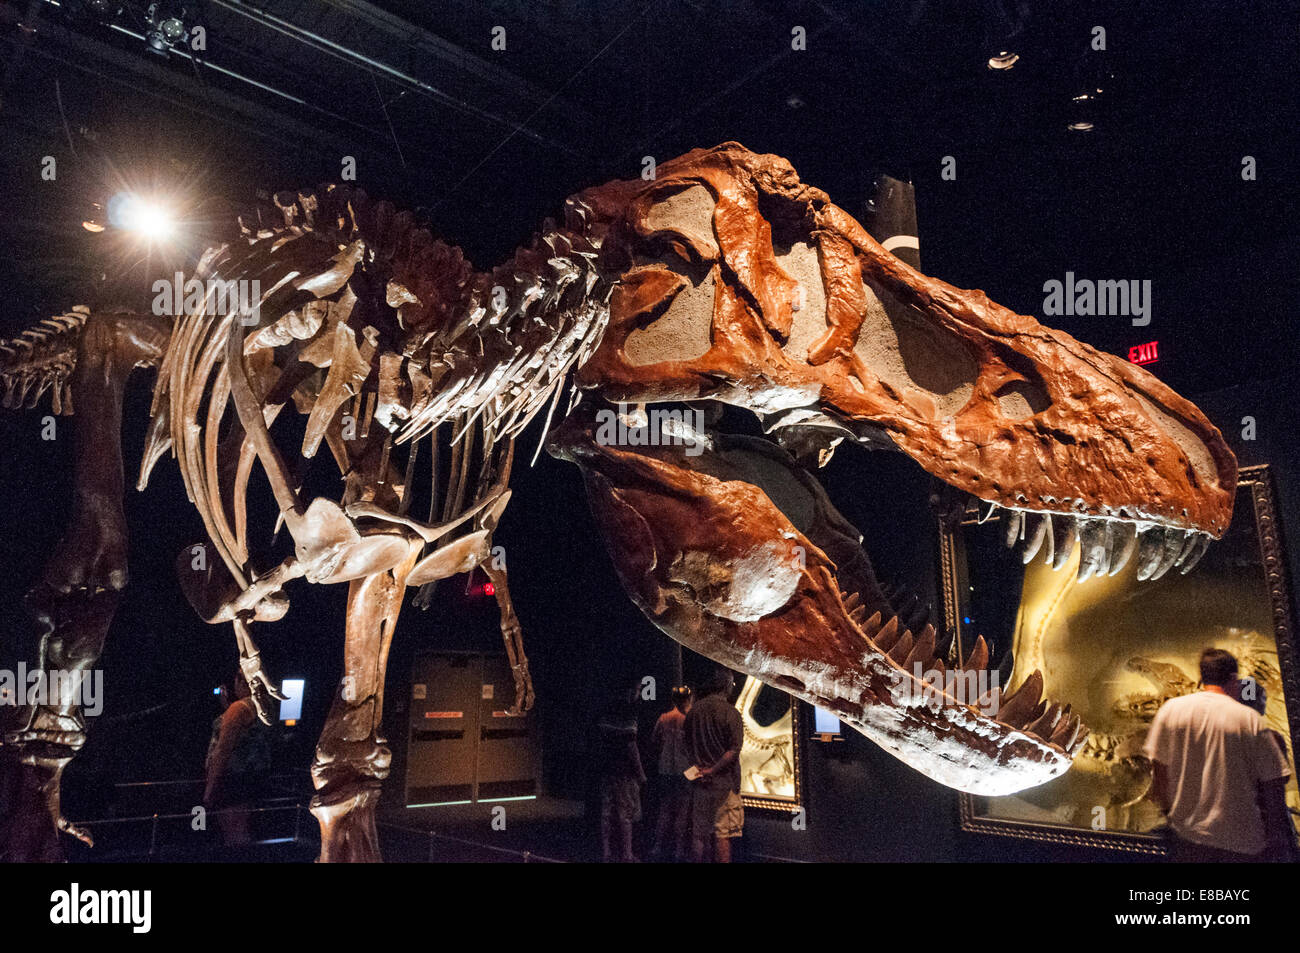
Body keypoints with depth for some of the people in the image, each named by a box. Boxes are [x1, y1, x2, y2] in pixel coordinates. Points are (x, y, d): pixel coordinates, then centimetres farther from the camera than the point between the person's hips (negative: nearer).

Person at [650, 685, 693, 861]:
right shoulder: (689, 719, -12)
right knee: (682, 811, 5)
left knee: (665, 809, 14)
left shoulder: (663, 718, 1)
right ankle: (679, 850, 7)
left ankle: (660, 848, 17)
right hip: (684, 771, -4)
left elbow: (653, 742, 5)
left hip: (665, 771, 4)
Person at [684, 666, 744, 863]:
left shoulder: (693, 710, 5)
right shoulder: (730, 712, -11)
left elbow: (687, 745, 12)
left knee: (698, 834, 12)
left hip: (698, 781, 5)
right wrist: (713, 770, -15)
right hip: (724, 782, -5)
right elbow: (734, 749, -18)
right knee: (723, 835, 0)